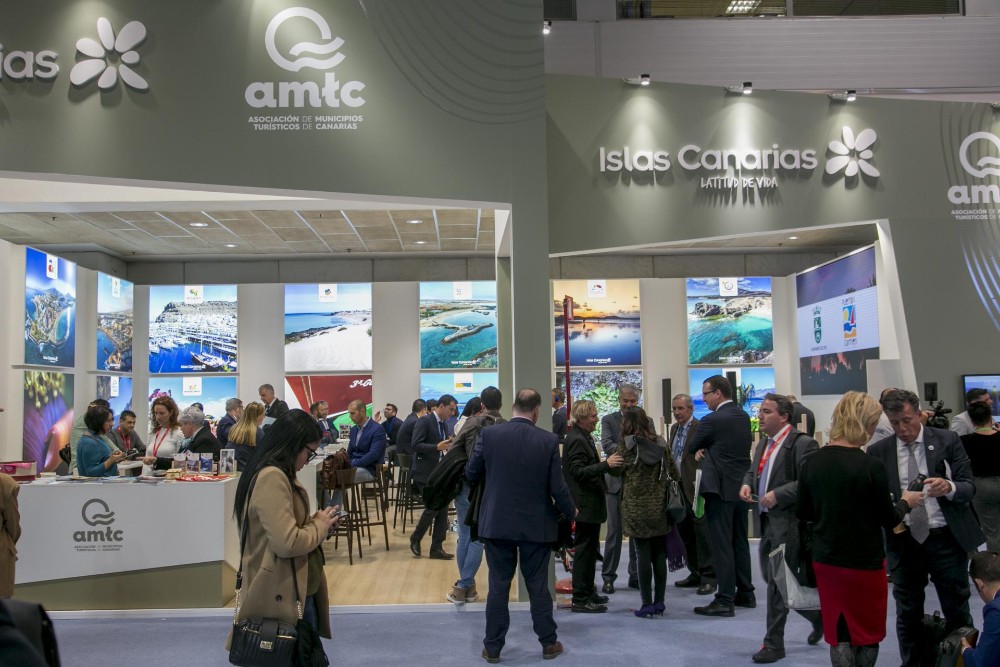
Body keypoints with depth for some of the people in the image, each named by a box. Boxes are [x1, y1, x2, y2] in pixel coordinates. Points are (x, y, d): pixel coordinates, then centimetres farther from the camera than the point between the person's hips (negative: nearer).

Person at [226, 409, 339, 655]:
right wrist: (320, 525, -12)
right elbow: (287, 543, -28)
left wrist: (317, 522, 4)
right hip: (284, 598, -10)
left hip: (297, 593, 10)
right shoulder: (272, 477, -21)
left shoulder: (277, 475, 12)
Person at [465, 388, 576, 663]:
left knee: (498, 587, 9)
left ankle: (492, 647, 15)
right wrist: (570, 512, 12)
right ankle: (548, 643, 23)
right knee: (538, 587, 11)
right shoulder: (549, 440, -10)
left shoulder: (489, 434, -8)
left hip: (497, 523, 1)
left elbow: (471, 473, 2)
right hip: (536, 525, 0)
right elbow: (557, 487, -7)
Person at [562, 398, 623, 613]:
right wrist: (606, 465, -32)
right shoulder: (577, 440, -18)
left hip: (590, 503, 11)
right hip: (585, 504, -11)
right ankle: (580, 599, 0)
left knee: (589, 549, 17)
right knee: (584, 549, -5)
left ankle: (588, 592, 27)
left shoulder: (583, 437, 14)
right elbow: (578, 471, -25)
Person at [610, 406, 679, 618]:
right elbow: (673, 471, 9)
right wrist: (677, 481, 28)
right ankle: (659, 601, 16)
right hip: (660, 508, 4)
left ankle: (647, 604, 3)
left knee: (643, 555, 1)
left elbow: (615, 470, -1)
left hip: (636, 509, -3)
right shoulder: (661, 443, 2)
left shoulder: (627, 446, -9)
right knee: (659, 554, 10)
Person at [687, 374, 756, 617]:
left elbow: (691, 448, -5)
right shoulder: (743, 416, 8)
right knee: (740, 542, 15)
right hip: (742, 486, 8)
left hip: (721, 489, -8)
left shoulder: (712, 420, -15)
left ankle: (725, 600, -3)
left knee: (721, 545, -4)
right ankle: (745, 594, 23)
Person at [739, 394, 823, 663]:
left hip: (788, 522, -9)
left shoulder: (802, 443, -15)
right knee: (771, 577, 16)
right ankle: (818, 616, 36)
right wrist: (747, 483, 3)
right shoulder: (763, 443, 13)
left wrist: (778, 495, -24)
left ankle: (773, 644, 9)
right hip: (767, 521, 9)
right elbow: (752, 470, 25)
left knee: (777, 581, -3)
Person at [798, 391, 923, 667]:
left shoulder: (812, 462, -5)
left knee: (838, 634, 14)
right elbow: (889, 520, -10)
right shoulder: (871, 467, -20)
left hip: (826, 560, 4)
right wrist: (905, 501, 9)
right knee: (868, 634, 14)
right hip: (865, 562, -4)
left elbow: (802, 513, 5)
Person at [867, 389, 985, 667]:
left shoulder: (948, 441, -1)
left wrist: (949, 487, -25)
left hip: (946, 540, -1)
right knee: (907, 616, 11)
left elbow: (969, 486, -4)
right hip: (904, 543, 1)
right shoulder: (878, 452, 1)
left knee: (957, 613, 8)